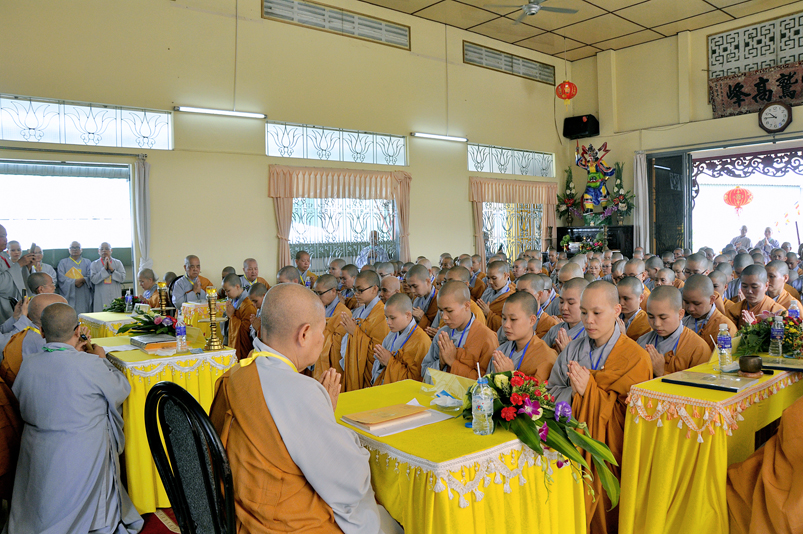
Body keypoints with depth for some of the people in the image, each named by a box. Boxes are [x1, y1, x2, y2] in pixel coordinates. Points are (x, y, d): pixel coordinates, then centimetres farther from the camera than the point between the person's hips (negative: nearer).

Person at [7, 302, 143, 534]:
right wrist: (102, 359, 10)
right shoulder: (90, 365, -23)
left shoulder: (28, 364, -9)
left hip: (36, 460, 5)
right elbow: (122, 390, -5)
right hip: (82, 460, -4)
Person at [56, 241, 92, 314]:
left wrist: (82, 280, -17)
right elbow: (61, 278, -1)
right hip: (69, 295, -1)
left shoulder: (87, 262, 16)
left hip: (83, 297, 1)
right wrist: (74, 282, -15)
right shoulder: (63, 262, 14)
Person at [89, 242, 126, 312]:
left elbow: (122, 278, -2)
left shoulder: (118, 263, 10)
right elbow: (93, 279, -6)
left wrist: (111, 269, -8)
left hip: (115, 297, 1)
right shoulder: (94, 264, 9)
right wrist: (104, 269, -8)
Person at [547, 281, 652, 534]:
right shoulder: (573, 349, 9)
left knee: (598, 512, -14)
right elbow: (551, 393, 6)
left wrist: (590, 390, -14)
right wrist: (573, 392, -13)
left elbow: (630, 413, -7)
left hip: (608, 453, -3)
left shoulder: (635, 357, -3)